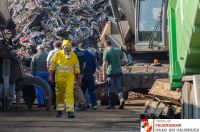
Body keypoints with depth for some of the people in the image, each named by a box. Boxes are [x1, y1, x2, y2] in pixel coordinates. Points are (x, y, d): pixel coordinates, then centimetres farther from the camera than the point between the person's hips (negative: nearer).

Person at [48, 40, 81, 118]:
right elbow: (52, 65, 3)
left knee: (70, 93, -12)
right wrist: (51, 76, -4)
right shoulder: (58, 54, 0)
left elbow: (76, 67, 12)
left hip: (70, 77, 0)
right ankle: (59, 110, 22)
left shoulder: (73, 55, 5)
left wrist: (78, 78, 12)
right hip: (59, 77, 0)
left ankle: (70, 111, -16)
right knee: (60, 94, 9)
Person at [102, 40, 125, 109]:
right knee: (118, 87, 9)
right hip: (118, 71, 4)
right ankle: (122, 99, -16)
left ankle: (112, 105, 8)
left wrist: (104, 74, -13)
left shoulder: (106, 52, -8)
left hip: (110, 72, -4)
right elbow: (121, 60, 19)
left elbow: (104, 64, -14)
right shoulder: (118, 50, 8)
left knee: (111, 89, 3)